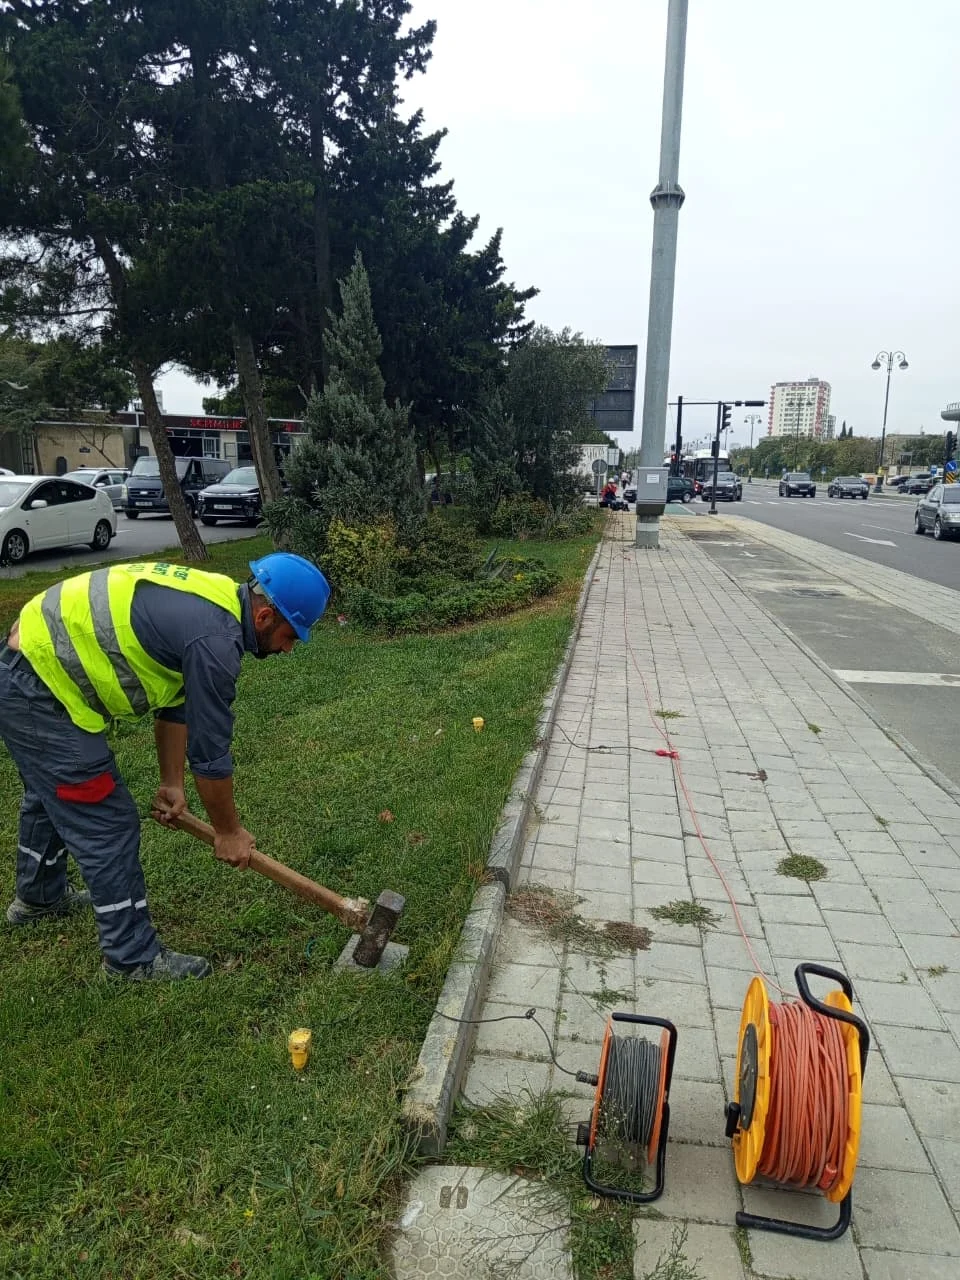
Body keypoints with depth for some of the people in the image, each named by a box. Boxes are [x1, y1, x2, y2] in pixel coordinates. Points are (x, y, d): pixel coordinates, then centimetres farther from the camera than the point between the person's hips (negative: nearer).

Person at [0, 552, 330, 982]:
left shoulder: (214, 602, 3)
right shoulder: (215, 638, -26)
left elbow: (177, 702, 13)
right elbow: (209, 752, -18)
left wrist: (171, 783, 16)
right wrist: (228, 831, -3)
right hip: (38, 691, -11)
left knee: (52, 795, 30)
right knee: (108, 824, -2)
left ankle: (39, 897, 54)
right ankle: (133, 956, 14)